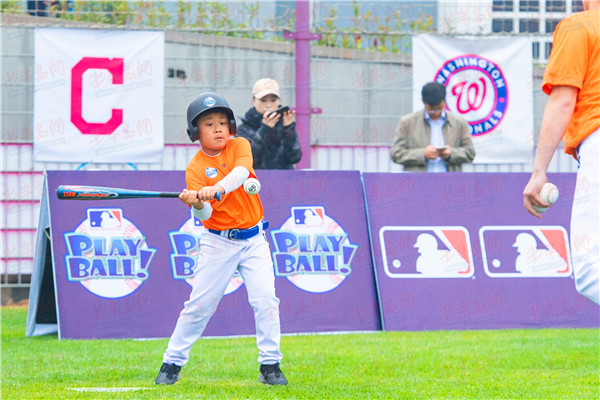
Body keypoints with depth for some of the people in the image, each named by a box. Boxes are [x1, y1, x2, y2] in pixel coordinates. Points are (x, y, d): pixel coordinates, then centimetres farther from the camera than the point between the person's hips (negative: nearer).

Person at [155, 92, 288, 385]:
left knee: (266, 300, -9)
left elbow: (241, 172, -25)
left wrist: (217, 188, -43)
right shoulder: (195, 168, -7)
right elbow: (204, 215, -16)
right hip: (218, 242, -1)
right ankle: (172, 363, 10)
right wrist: (196, 204, -39)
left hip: (253, 238, 1)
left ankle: (270, 366, 0)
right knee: (199, 304, -1)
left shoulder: (239, 146, -2)